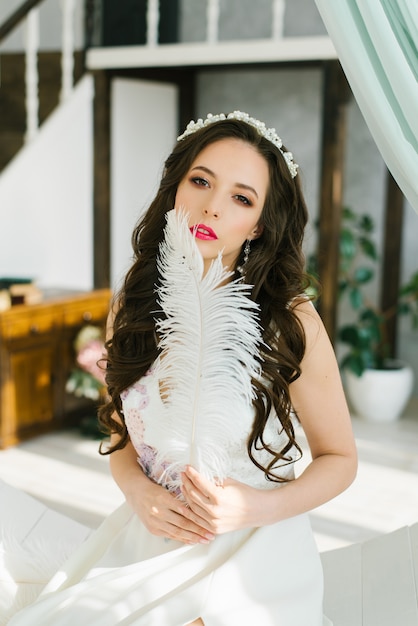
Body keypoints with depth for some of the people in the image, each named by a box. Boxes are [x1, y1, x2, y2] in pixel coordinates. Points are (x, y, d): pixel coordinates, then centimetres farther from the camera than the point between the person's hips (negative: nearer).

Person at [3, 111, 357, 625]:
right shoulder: (132, 308, 1)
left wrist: (258, 508, -16)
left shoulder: (290, 322, -12)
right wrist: (139, 491, -8)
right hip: (149, 539, 4)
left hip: (251, 550, -3)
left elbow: (340, 458, -1)